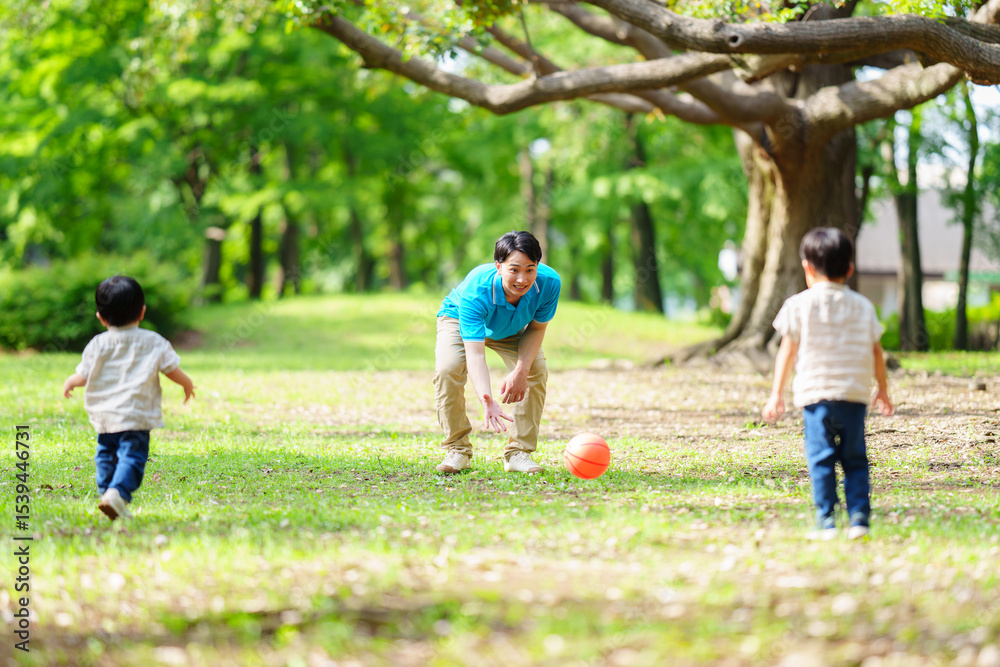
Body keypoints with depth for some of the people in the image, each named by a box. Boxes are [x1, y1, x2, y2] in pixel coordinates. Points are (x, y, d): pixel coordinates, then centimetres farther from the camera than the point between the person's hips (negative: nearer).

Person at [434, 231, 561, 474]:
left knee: (537, 371, -19)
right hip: (458, 319, -3)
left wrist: (522, 370, -31)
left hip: (511, 328, 3)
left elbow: (537, 327, -16)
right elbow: (475, 354, -49)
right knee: (447, 369, -29)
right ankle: (457, 450, -11)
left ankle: (518, 452, -7)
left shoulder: (549, 283, -35)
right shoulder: (474, 292, -45)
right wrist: (487, 401, -65)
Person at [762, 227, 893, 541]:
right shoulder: (863, 306, 10)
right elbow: (876, 352, 13)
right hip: (855, 394, 3)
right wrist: (883, 389, 24)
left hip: (816, 394, -3)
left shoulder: (799, 305, 0)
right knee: (855, 459, 9)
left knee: (821, 459, -2)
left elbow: (787, 352, -1)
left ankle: (826, 521, -6)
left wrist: (777, 394, 3)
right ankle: (859, 516, 1)